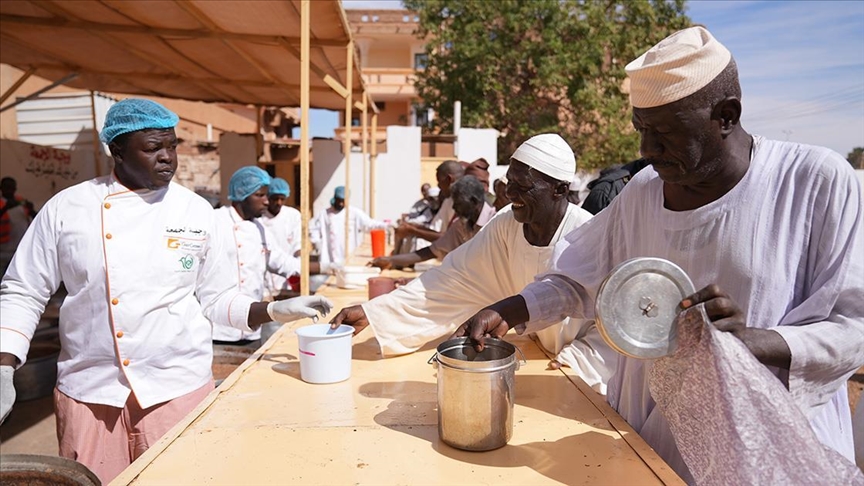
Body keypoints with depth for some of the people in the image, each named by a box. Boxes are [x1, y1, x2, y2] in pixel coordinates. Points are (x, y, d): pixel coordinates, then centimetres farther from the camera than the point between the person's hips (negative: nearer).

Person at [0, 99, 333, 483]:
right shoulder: (66, 207, -2)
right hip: (90, 392, 0)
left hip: (179, 388, 0)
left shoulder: (197, 212, -1)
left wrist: (277, 310, -10)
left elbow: (216, 298, 4)